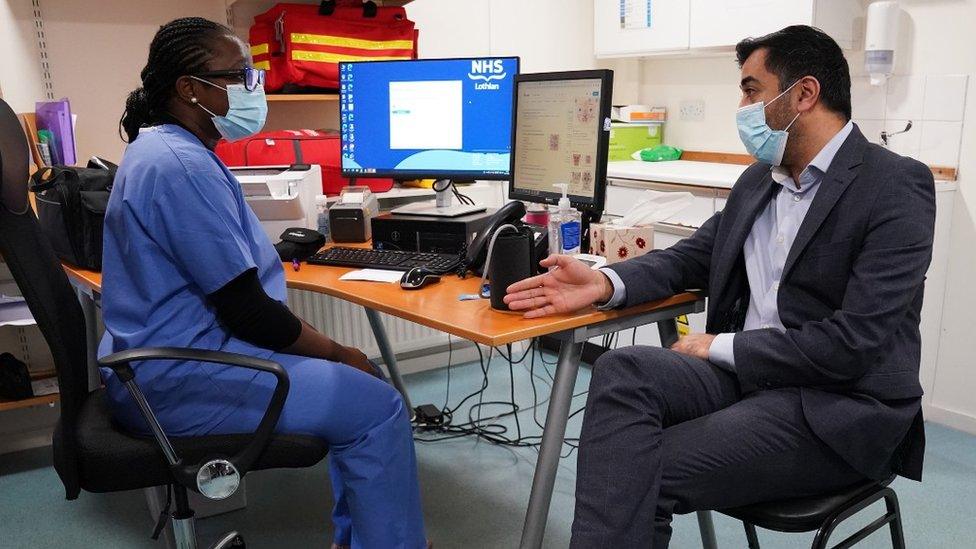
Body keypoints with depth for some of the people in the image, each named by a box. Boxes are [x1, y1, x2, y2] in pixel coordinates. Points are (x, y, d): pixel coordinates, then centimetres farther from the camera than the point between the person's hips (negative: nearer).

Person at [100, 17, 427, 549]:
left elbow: (229, 281, 15)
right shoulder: (182, 166, -22)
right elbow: (246, 309, -23)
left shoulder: (161, 148, 12)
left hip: (167, 355, 11)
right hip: (179, 379, -11)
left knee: (356, 385, 15)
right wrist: (336, 352, -8)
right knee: (378, 407, -10)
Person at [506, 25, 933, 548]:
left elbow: (855, 344, -19)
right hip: (744, 373, 6)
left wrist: (719, 347, -14)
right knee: (622, 370, -22)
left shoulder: (897, 186, -12)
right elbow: (689, 258, 16)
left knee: (649, 472, -22)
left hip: (838, 407, -6)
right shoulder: (758, 179, 12)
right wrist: (604, 282, -5)